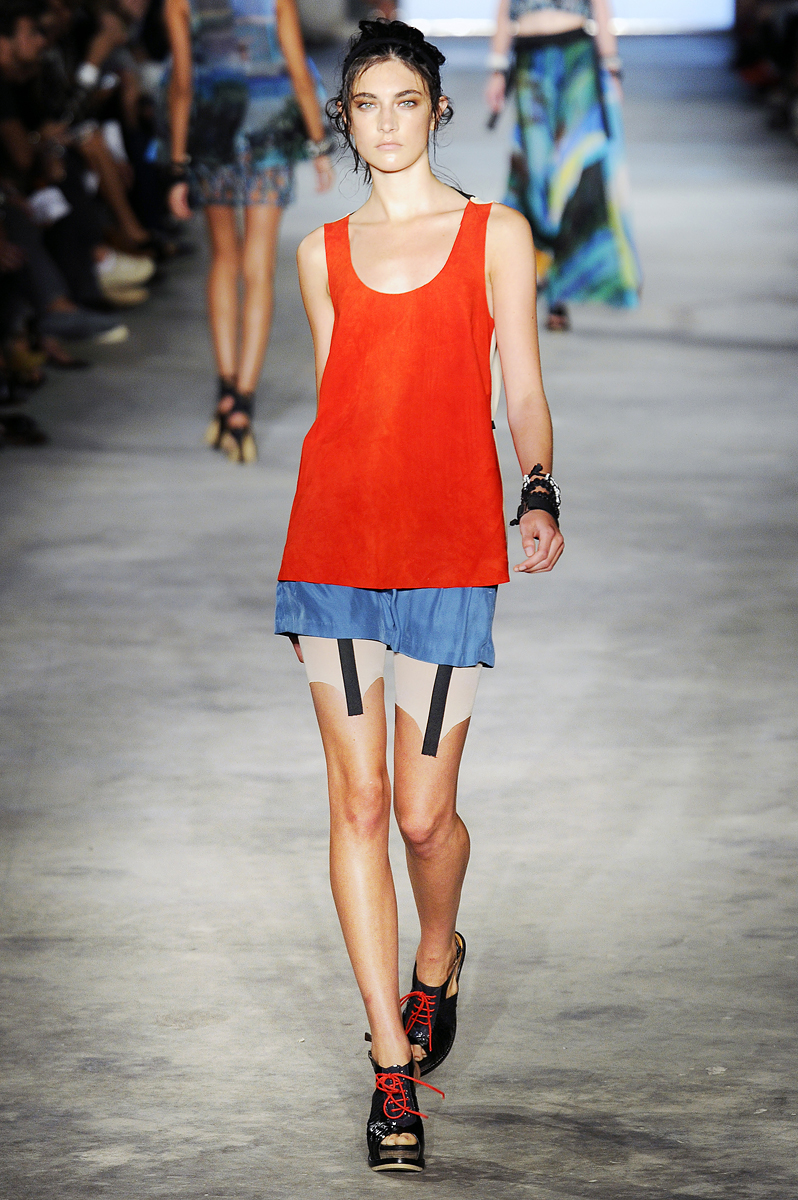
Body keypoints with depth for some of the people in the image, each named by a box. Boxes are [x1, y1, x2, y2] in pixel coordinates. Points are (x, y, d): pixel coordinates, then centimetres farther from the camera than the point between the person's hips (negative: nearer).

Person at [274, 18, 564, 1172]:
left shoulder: (496, 234, 5)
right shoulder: (324, 252, 13)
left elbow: (523, 392, 3)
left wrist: (540, 496, -14)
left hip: (448, 542, -2)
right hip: (334, 536, 2)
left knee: (424, 809, -2)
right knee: (357, 803, -2)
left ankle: (437, 959, 32)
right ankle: (393, 1065, 3)